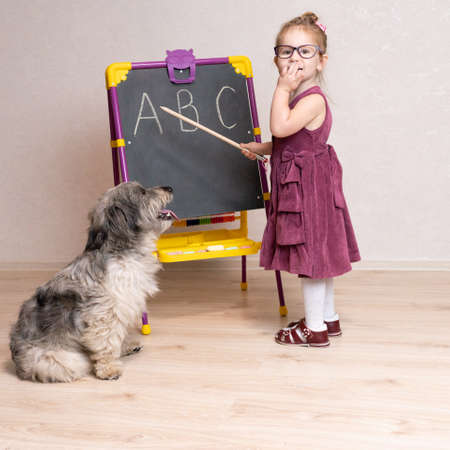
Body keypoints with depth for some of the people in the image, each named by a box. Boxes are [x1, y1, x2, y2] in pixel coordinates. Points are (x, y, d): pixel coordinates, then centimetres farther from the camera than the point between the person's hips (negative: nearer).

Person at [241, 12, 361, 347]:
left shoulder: (313, 99, -19)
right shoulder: (296, 97, 11)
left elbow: (281, 127, -33)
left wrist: (283, 89, -25)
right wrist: (261, 148, 18)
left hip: (309, 185, -10)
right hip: (296, 185, 10)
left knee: (310, 254, -1)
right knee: (318, 255, 18)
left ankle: (315, 328, 10)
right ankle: (329, 318, 31)